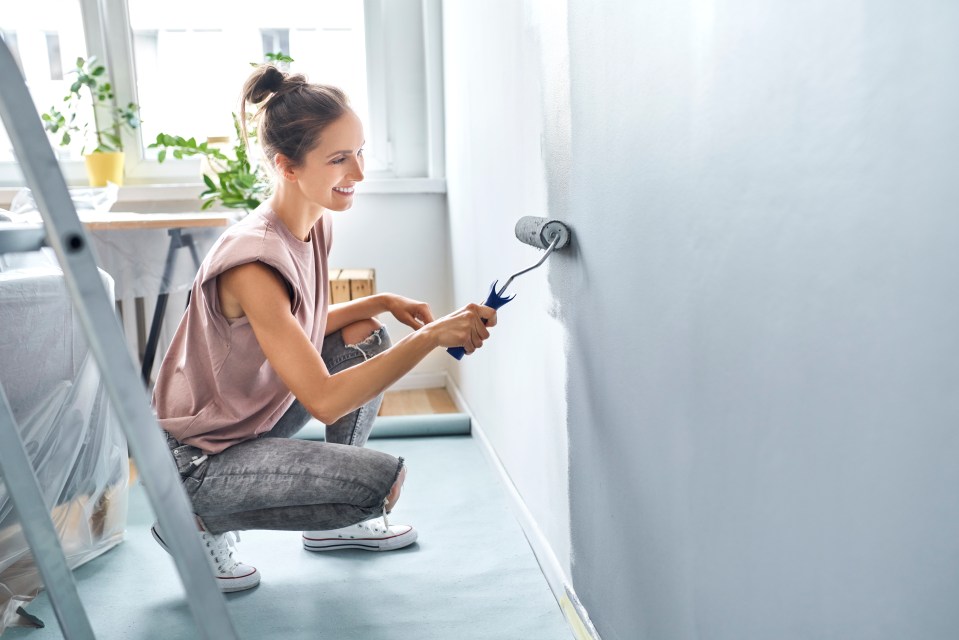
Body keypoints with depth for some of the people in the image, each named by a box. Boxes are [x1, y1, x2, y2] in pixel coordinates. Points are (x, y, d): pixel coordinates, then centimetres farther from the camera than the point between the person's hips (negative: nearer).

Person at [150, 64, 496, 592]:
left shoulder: (315, 223, -3)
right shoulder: (254, 261, -31)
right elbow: (325, 401, -33)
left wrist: (384, 302, -3)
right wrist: (430, 336, -33)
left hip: (256, 412, 9)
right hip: (198, 457, -9)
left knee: (367, 337, 5)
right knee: (384, 480, -20)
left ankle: (333, 523, 14)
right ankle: (200, 524, -1)